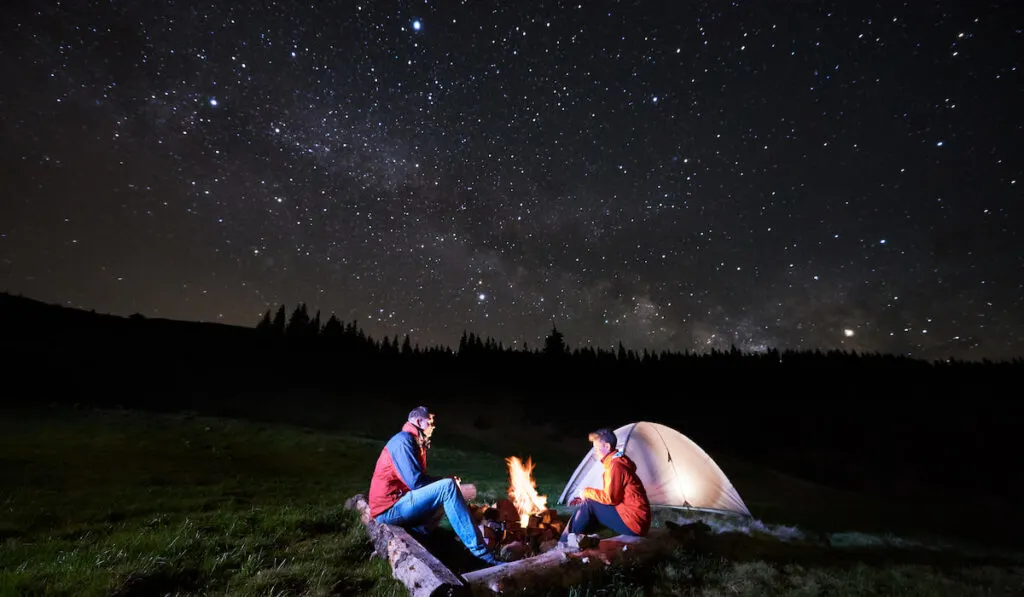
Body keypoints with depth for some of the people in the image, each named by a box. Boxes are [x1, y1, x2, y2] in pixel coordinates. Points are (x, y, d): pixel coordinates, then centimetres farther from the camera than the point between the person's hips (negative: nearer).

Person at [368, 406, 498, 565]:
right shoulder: (404, 440, -15)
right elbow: (416, 482, -22)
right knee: (447, 487, -22)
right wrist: (446, 481, -7)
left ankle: (417, 533, -3)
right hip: (389, 508, -10)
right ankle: (481, 551, -23)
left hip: (398, 503, 10)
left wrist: (444, 480, -2)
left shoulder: (416, 442, 16)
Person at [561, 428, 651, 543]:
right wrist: (585, 498, 8)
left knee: (588, 506, -10)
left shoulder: (615, 465, -18)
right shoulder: (615, 462, 12)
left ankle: (565, 543, 0)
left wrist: (587, 492, -6)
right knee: (588, 504, 9)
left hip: (633, 521, -10)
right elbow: (611, 495, 17)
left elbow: (610, 498, -20)